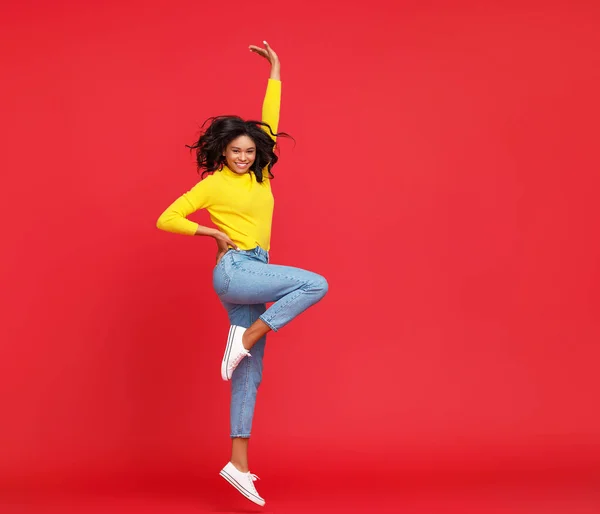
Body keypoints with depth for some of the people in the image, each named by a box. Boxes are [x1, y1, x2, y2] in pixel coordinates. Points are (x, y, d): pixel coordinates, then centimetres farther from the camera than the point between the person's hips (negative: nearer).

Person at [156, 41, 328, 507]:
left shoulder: (259, 175, 12)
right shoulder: (212, 184, -1)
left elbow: (270, 122, 15)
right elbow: (167, 219, -2)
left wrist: (275, 71, 15)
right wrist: (214, 233, -9)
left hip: (255, 275, 6)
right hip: (234, 271, -6)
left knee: (250, 372, 3)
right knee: (315, 284, -21)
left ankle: (238, 463, 6)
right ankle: (245, 338, -14)